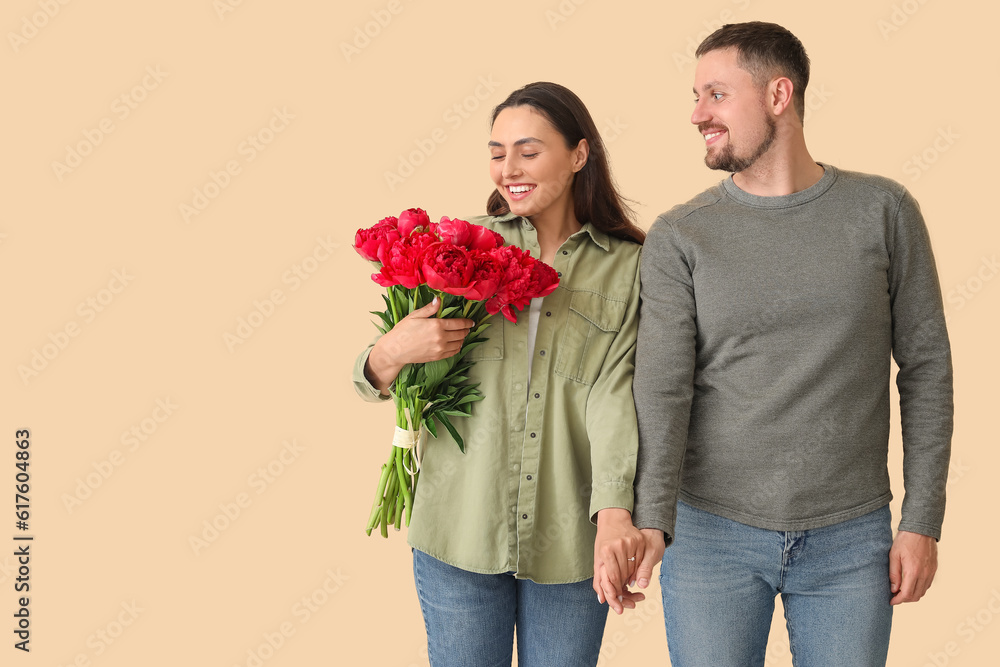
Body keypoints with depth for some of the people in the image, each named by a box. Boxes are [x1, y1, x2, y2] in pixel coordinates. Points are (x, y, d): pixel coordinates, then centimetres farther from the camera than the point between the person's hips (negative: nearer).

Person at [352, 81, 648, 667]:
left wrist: (614, 512, -28)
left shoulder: (629, 268, 0)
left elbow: (614, 392, -13)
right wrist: (392, 353, -17)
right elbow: (374, 382, 7)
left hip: (569, 543, -1)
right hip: (460, 531, 1)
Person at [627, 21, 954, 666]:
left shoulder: (883, 210, -1)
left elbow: (926, 366, 2)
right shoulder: (678, 237, -3)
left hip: (850, 539, 1)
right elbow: (662, 387, -11)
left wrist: (922, 519, -1)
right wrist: (650, 520, -25)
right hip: (710, 533, 0)